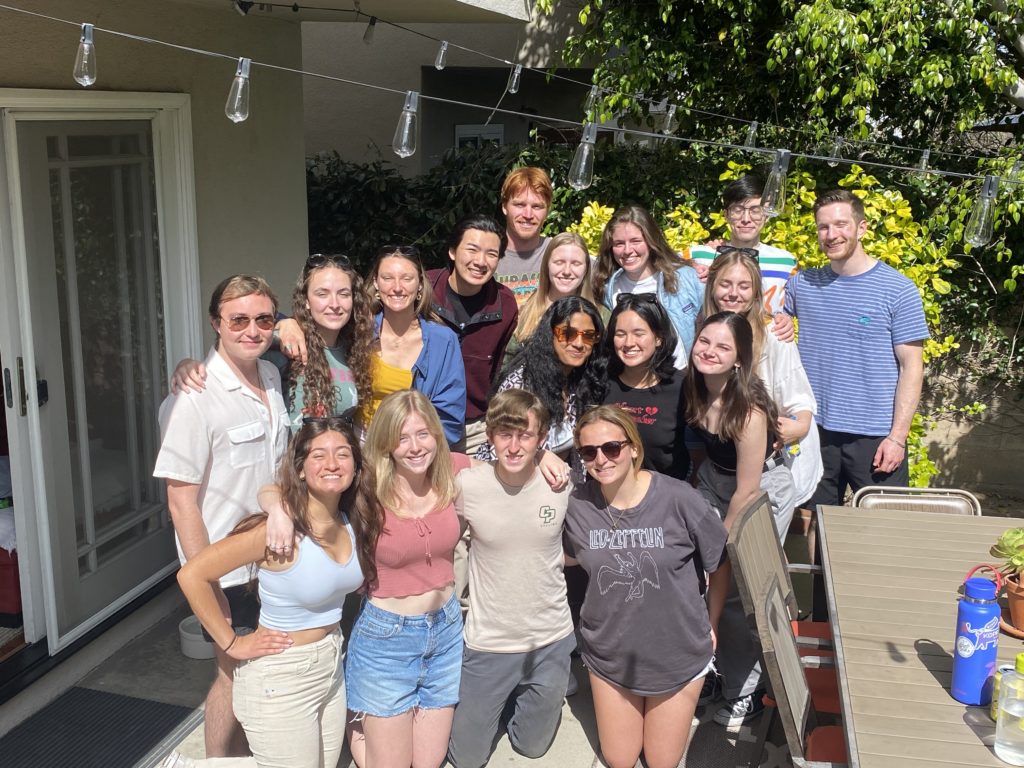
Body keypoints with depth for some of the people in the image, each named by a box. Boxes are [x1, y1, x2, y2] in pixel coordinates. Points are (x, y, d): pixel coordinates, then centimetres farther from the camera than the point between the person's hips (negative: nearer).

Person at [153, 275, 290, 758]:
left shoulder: (271, 377, 2)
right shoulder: (195, 398, -21)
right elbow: (181, 500, -20)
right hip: (229, 568, -7)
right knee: (235, 674, 9)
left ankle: (245, 756, 40)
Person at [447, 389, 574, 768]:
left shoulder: (563, 484, -14)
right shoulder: (466, 485, -18)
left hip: (551, 641, 1)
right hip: (487, 643, -1)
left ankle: (516, 704, 50)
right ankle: (497, 707, 41)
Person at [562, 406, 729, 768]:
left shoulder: (678, 499, -24)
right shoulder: (578, 504, -15)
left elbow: (720, 564, -7)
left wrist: (711, 627, 1)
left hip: (677, 654, -2)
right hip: (609, 655, 2)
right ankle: (624, 716, 50)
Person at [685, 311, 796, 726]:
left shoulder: (749, 410, -31)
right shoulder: (693, 391, -13)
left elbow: (746, 492, -24)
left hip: (763, 492, -6)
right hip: (715, 482, 6)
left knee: (732, 590, -6)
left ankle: (746, 691, 16)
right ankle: (708, 668, 22)